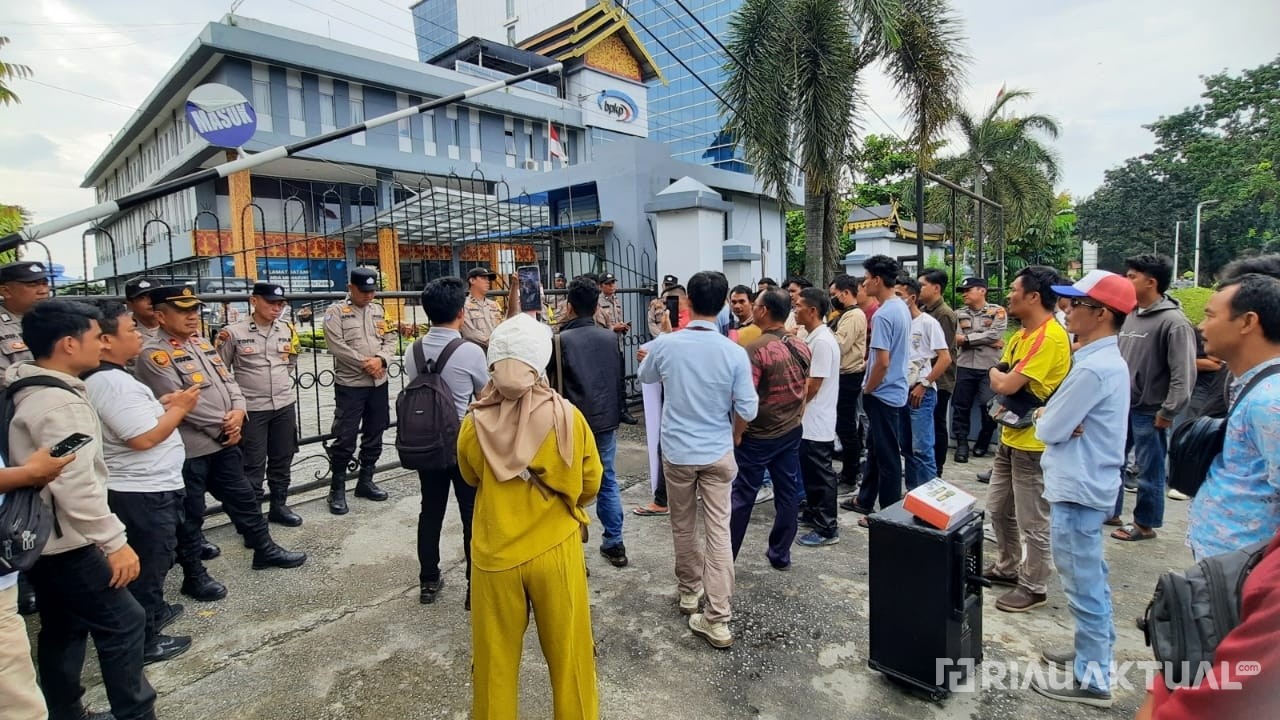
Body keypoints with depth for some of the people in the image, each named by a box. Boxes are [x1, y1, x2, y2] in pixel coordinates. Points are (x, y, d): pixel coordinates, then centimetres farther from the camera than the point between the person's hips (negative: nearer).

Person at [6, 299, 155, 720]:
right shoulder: (60, 405, -24)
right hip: (64, 542, -10)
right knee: (123, 622, -2)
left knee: (62, 628, 19)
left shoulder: (26, 389, 7)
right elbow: (76, 487, -28)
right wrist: (115, 542, -23)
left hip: (39, 539, 10)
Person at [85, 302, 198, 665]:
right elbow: (144, 438, -28)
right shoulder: (112, 381, -25)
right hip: (144, 491, -11)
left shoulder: (106, 377, 8)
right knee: (150, 563, 5)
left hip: (141, 487, 11)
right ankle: (143, 641, 19)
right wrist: (179, 408, -16)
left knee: (151, 560, 27)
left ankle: (153, 611, 45)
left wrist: (162, 405, 4)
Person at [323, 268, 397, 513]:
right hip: (349, 385, -5)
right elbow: (337, 346, -13)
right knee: (345, 439, -3)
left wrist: (381, 360, -13)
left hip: (379, 384, 5)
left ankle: (365, 482, 27)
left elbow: (390, 339, 6)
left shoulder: (379, 310, 12)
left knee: (374, 436, 13)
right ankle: (337, 490, 11)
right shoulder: (335, 311, -3)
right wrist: (366, 363, -16)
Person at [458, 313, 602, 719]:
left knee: (495, 659, 21)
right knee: (569, 655, 19)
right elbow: (590, 485, -1)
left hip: (495, 554, 1)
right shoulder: (569, 419, -16)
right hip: (556, 550, 0)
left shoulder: (475, 425, -15)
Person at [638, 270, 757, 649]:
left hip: (677, 451, 1)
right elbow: (748, 411, -10)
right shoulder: (734, 352, -14)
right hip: (718, 453, -1)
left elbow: (645, 376, 11)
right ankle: (717, 619, 8)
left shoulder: (666, 344, -11)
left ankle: (689, 591, 37)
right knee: (718, 531, 5)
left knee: (683, 526, 19)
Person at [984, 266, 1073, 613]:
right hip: (1011, 436, 9)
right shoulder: (1021, 335, 10)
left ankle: (1033, 587, 20)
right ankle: (1008, 567, 36)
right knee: (998, 509, 19)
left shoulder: (1051, 337, -21)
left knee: (1032, 522, 4)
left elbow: (1007, 384, -25)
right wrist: (1002, 379, -12)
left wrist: (999, 375, -3)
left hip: (1033, 443, -9)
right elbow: (997, 377, 10)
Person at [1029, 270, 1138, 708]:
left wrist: (1046, 418, 0)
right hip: (1088, 484, 10)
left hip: (1077, 489, -10)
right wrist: (1056, 418, -8)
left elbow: (1048, 429, -20)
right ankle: (1094, 651, 37)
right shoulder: (1107, 359, 9)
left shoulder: (1093, 368, -24)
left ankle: (1092, 678, 15)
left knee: (1082, 584, 2)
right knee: (1090, 579, 21)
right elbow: (1067, 417, 12)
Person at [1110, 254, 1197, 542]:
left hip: (1149, 412, -7)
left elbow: (1183, 374, -17)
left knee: (1149, 470, 8)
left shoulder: (1174, 322, -16)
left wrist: (1167, 412, -16)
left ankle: (1145, 523, 23)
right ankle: (1110, 510, 31)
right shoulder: (1131, 315, 7)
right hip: (1120, 405, 7)